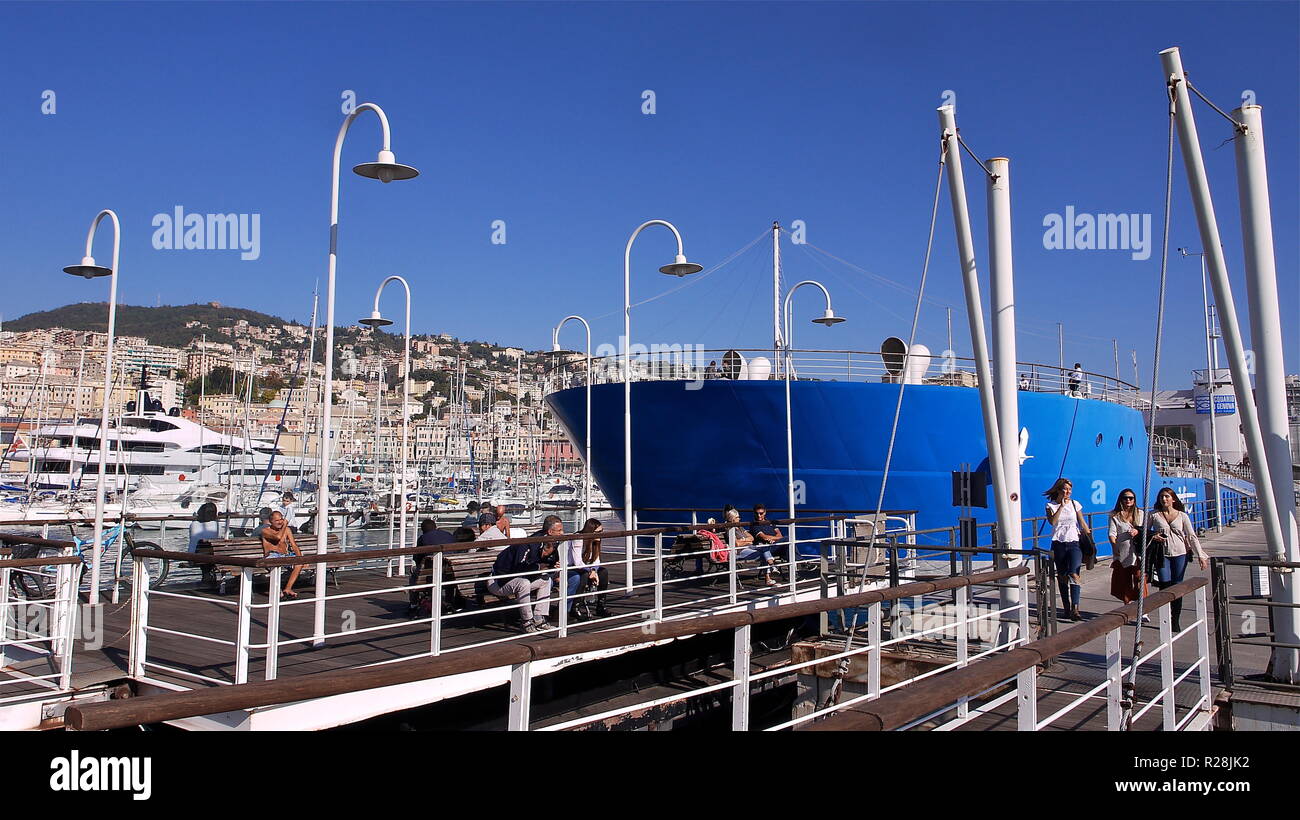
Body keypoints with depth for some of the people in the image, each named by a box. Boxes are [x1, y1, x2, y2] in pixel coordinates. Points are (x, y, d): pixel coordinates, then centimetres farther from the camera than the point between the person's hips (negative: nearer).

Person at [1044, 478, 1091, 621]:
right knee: (1062, 577, 5)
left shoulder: (1074, 504, 9)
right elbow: (1052, 521, -12)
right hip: (1058, 545, 1)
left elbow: (1083, 524, 12)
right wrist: (1062, 506, -11)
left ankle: (1075, 609, -25)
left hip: (1074, 543, -1)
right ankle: (1066, 608, 15)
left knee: (1074, 574, -19)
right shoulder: (1051, 506, 5)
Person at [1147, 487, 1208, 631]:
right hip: (1163, 554, -1)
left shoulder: (1182, 516, 6)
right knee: (1165, 586, -8)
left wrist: (1200, 555, -2)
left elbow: (1192, 536, 4)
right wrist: (1153, 537, -7)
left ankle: (1175, 621, 12)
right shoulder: (1154, 516, 4)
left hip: (1180, 554, 1)